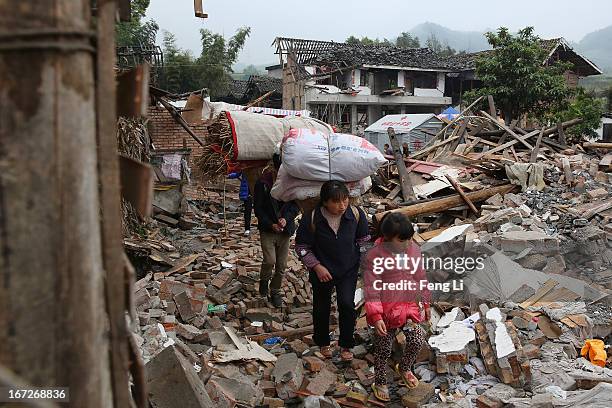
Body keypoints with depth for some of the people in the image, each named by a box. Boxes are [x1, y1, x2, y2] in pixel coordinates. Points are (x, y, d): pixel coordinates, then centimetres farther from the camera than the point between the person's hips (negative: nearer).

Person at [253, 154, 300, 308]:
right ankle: (264, 280, 16)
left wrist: (287, 218, -15)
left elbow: (296, 205, 3)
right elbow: (258, 209, -5)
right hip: (267, 230, -3)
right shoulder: (262, 183, -9)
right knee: (270, 260, -16)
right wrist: (270, 224, -16)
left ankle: (275, 291, 28)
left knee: (281, 265, 7)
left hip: (285, 230, 3)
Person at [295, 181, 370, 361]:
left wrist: (358, 257, 1)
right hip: (322, 271, 0)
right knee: (322, 308, 15)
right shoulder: (311, 219, -23)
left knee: (347, 304, -12)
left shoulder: (356, 213, -16)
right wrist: (317, 266, -17)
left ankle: (346, 345, 12)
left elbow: (363, 238, 4)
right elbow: (301, 246, -10)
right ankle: (323, 342, 41)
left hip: (348, 270, 1)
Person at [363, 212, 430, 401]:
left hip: (410, 307, 4)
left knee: (418, 341, 3)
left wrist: (425, 303, 13)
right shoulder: (374, 257, -20)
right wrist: (376, 317, -21)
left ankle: (404, 368, 35)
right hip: (386, 311, -4)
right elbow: (371, 289, -18)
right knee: (383, 350, 10)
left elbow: (421, 278, 8)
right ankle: (380, 382, 35)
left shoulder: (414, 250, -5)